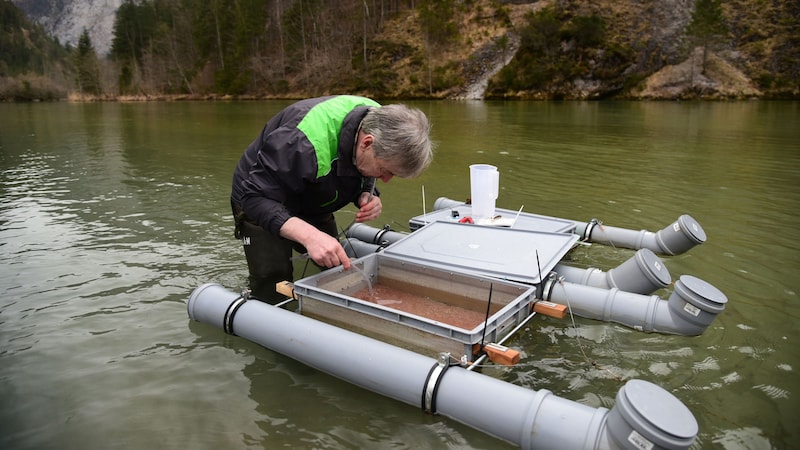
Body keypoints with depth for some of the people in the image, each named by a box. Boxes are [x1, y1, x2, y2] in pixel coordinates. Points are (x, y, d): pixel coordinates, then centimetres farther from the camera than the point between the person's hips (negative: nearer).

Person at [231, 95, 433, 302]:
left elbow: (360, 180, 0)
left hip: (313, 206, 6)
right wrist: (309, 235, -53)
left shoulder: (380, 121, -18)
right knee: (272, 295, -13)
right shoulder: (305, 144, -42)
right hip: (261, 204, -6)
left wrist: (366, 197, -24)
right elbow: (255, 197, -38)